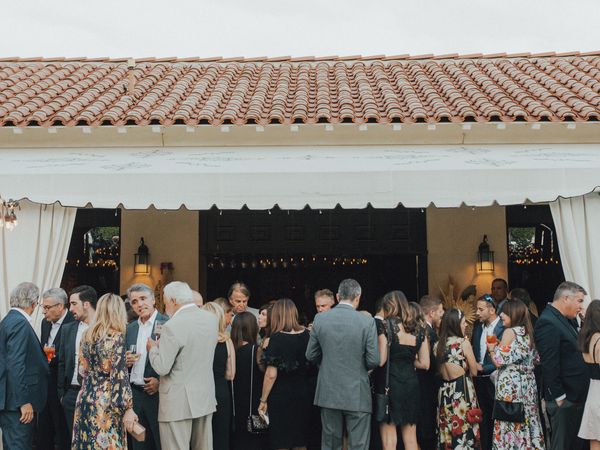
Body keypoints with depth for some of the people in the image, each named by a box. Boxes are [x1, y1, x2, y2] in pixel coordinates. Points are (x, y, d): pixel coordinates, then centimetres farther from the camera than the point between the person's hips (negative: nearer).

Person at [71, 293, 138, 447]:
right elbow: (119, 376, -15)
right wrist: (128, 408, -11)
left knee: (87, 443, 13)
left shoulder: (87, 335, 8)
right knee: (107, 444, 1)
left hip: (85, 399, 7)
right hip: (107, 404, -7)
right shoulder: (116, 336, -12)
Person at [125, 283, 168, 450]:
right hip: (135, 394, 6)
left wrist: (161, 381, -18)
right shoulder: (130, 328, 12)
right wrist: (126, 361, -4)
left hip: (158, 393, -6)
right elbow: (126, 360, 18)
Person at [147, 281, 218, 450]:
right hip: (205, 398, 7)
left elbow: (162, 368, -16)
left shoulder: (172, 327, -18)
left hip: (178, 403, -7)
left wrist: (152, 348, 2)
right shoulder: (212, 319, 3)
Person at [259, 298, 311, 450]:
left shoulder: (277, 338, -15)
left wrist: (263, 400, -10)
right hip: (303, 393, 5)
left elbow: (271, 374, -17)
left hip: (281, 394, -5)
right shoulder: (306, 334, -2)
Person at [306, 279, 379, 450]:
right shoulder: (367, 322, -11)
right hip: (357, 395, -3)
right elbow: (373, 361, -10)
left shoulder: (320, 319, -3)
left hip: (328, 393, 3)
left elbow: (311, 356, 4)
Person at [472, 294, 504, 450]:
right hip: (479, 379, 6)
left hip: (494, 380, -6)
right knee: (484, 418, 13)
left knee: (496, 419, 3)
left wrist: (483, 368, -16)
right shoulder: (478, 325, 7)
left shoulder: (503, 327, -15)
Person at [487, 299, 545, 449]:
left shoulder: (510, 332, -12)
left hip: (510, 384, -8)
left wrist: (492, 348, 2)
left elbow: (499, 362, -16)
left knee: (511, 422, -2)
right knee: (527, 420, 11)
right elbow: (536, 360, 18)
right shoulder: (528, 332, 10)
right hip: (528, 383, 8)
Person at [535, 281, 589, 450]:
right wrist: (559, 397, -18)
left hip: (576, 397, 10)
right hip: (564, 399, -10)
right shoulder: (548, 323, -19)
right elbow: (549, 365, -20)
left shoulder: (563, 320, 12)